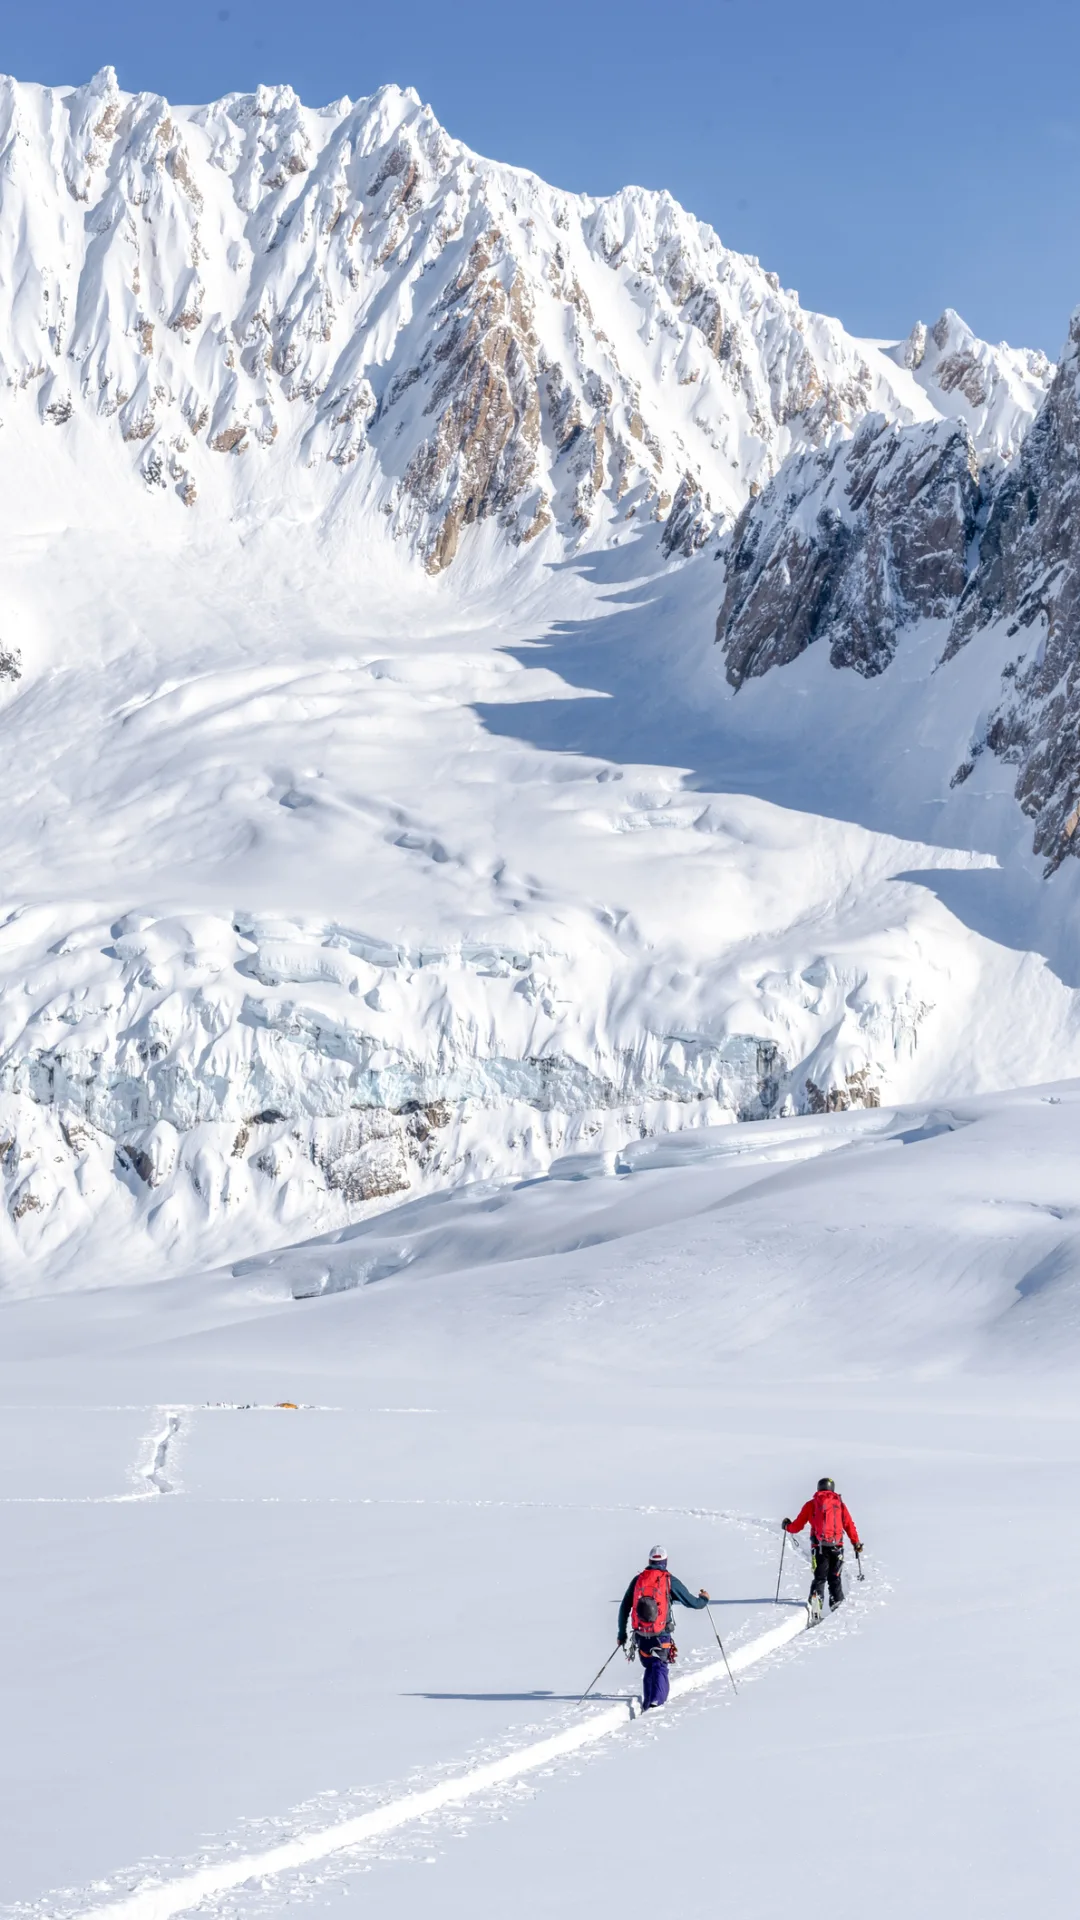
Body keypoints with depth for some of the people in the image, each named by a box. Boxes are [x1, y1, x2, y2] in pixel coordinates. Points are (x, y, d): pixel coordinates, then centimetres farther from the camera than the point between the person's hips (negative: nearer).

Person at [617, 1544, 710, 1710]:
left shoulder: (638, 1580, 5)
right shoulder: (670, 1580, -3)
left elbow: (624, 1608, 9)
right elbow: (691, 1602, 5)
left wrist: (622, 1633, 17)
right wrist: (704, 1599, 28)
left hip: (641, 1635, 3)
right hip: (661, 1635, -3)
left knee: (650, 1668, 20)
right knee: (660, 1668, 5)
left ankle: (647, 1703, 17)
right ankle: (657, 1701, -15)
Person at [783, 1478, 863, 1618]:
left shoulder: (811, 1505, 8)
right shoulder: (839, 1504, 11)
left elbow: (797, 1526, 9)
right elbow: (849, 1525, 6)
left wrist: (787, 1526, 29)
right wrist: (856, 1543, 14)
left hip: (819, 1546, -1)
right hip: (837, 1546, 1)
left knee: (819, 1578, 0)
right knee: (835, 1578, 14)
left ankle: (816, 1600, -21)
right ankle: (837, 1604, 8)